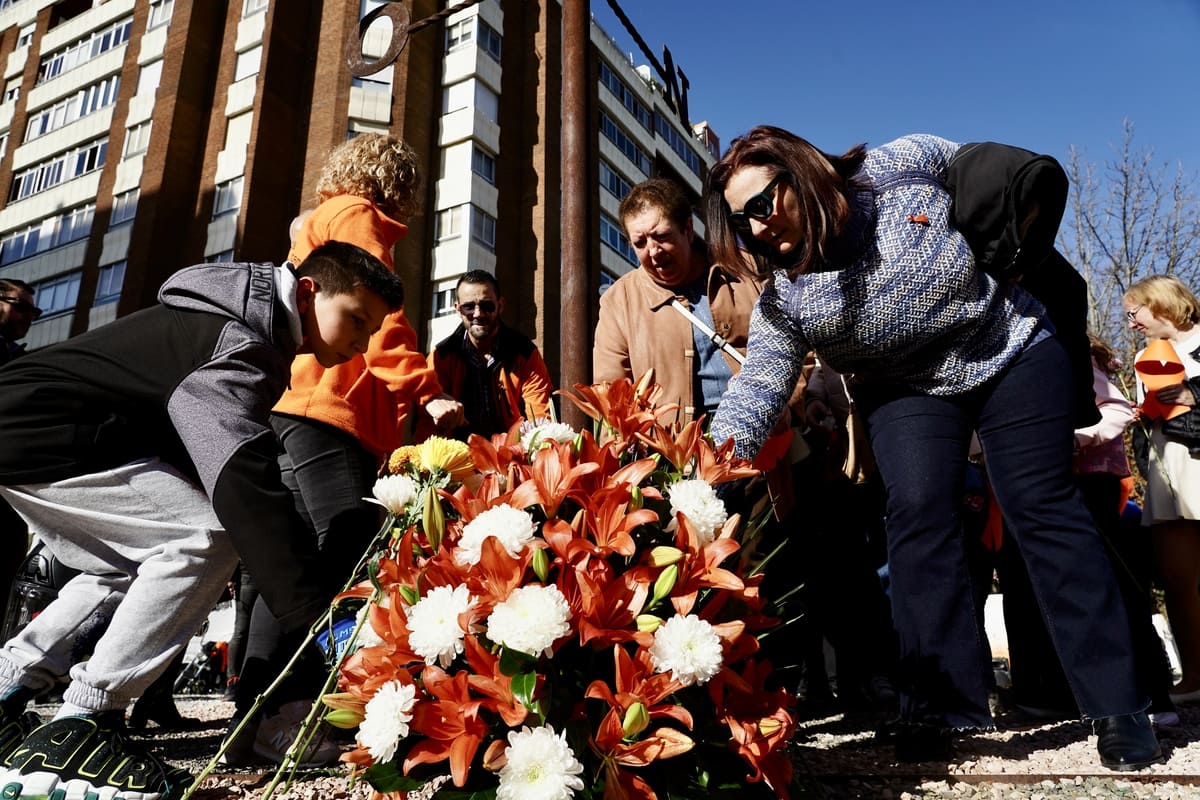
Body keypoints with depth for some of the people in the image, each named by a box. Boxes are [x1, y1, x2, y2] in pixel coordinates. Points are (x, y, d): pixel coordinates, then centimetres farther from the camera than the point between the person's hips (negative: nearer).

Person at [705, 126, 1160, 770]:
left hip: (1012, 353, -1)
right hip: (908, 392, 1)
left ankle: (1117, 707, 1)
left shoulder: (905, 167, -17)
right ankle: (941, 704, -9)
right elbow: (759, 384, -23)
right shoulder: (782, 300, -16)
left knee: (1043, 509, -7)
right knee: (918, 517, -18)